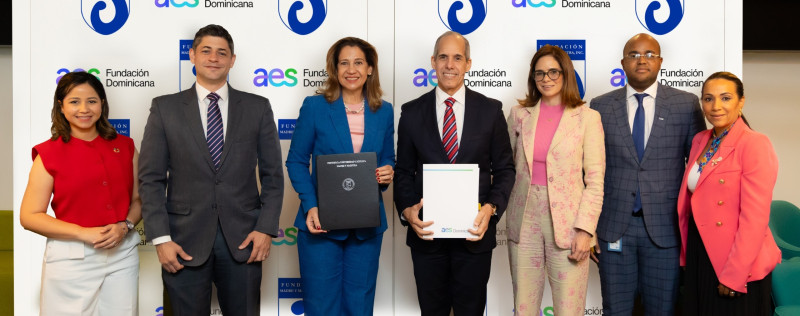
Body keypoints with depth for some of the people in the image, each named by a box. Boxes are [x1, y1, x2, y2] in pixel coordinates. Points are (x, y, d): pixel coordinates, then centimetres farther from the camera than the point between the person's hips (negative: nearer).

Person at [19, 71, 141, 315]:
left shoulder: (124, 146, 6)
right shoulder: (49, 154, -2)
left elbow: (139, 199, 10)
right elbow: (29, 216, -5)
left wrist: (125, 226, -9)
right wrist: (84, 233, -14)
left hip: (123, 254, 3)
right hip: (72, 259, -2)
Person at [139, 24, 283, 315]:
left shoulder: (257, 107, 6)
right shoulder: (165, 108, 4)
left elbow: (272, 175, 5)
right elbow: (151, 179, 1)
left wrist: (266, 228, -4)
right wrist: (160, 237, -7)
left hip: (242, 239, 1)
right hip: (185, 240, 0)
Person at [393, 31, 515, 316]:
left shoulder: (490, 110, 1)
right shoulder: (412, 112, 3)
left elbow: (504, 169, 3)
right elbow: (404, 171, 6)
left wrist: (491, 208, -13)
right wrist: (407, 210, -11)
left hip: (474, 232, 0)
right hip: (426, 230, 1)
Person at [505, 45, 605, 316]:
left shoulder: (587, 117, 1)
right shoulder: (519, 114, 9)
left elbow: (595, 179, -3)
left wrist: (585, 228, -10)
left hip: (567, 223, -2)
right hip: (524, 222, 3)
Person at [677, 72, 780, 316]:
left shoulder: (754, 144, -16)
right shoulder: (700, 141, 6)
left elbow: (754, 218, -20)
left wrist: (733, 275, -19)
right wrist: (686, 255, 8)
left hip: (737, 265, -7)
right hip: (699, 256, 7)